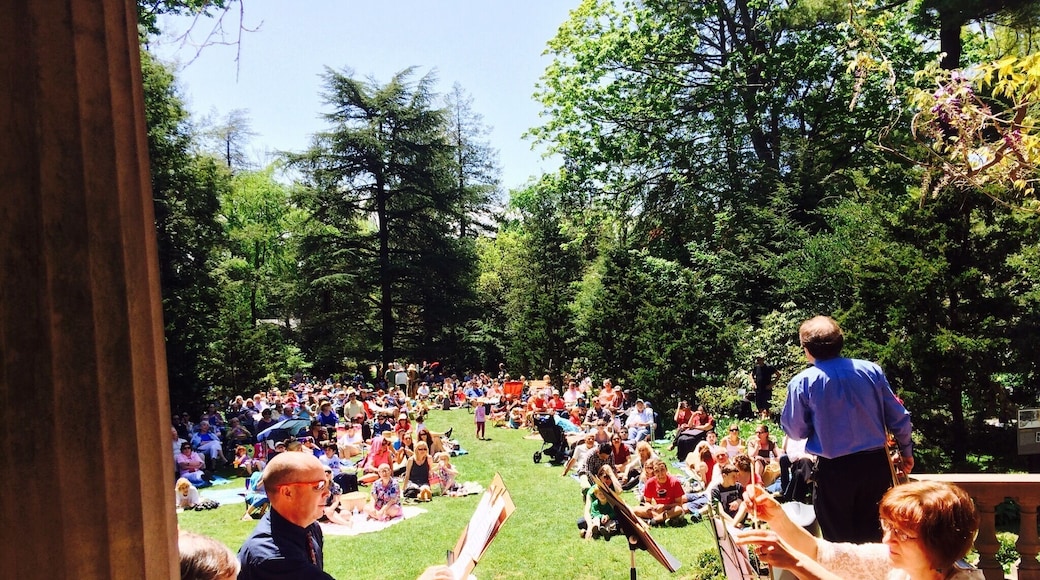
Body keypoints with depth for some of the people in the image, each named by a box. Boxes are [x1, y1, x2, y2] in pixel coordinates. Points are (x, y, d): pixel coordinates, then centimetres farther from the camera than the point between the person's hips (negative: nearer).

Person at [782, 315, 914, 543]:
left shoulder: (802, 383, -11)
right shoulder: (871, 371, -2)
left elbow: (796, 431, -3)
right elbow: (898, 417, 5)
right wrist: (906, 451, 20)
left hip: (834, 470, -3)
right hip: (875, 464, 4)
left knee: (839, 540, 12)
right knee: (873, 535, 19)